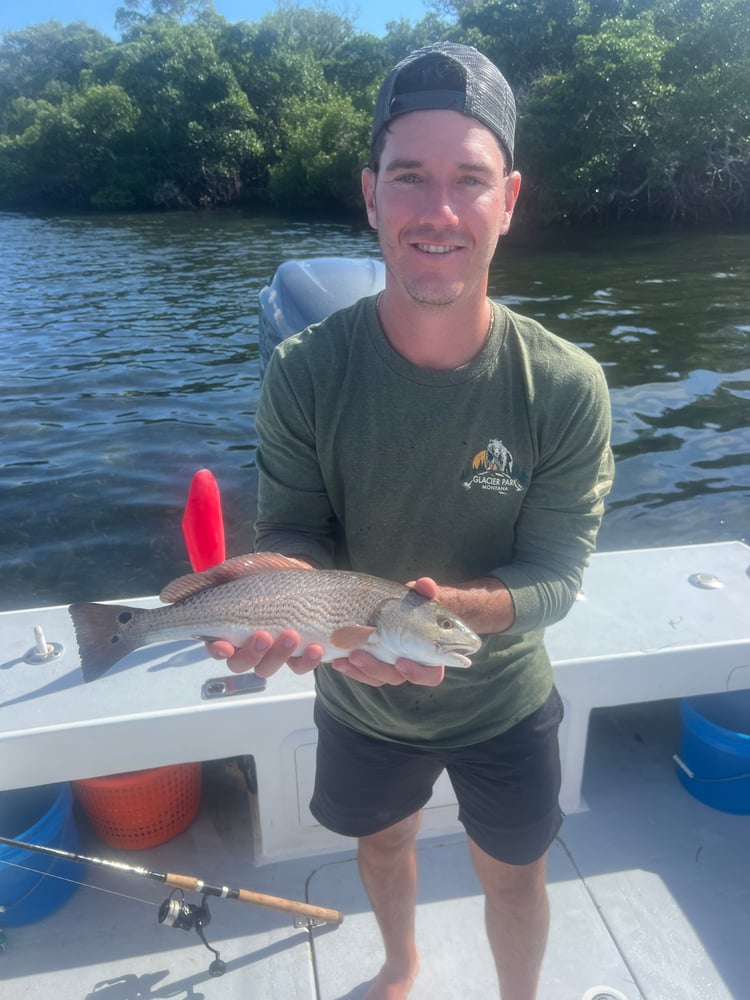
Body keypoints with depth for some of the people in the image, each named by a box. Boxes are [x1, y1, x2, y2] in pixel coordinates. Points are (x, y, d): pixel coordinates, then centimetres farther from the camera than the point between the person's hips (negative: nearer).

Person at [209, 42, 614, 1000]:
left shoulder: (566, 389, -24)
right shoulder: (304, 373, -22)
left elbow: (557, 572, -18)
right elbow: (291, 534, -15)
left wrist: (457, 607, -39)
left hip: (502, 705, -1)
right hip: (358, 699, 2)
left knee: (512, 874, 24)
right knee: (382, 842, 30)